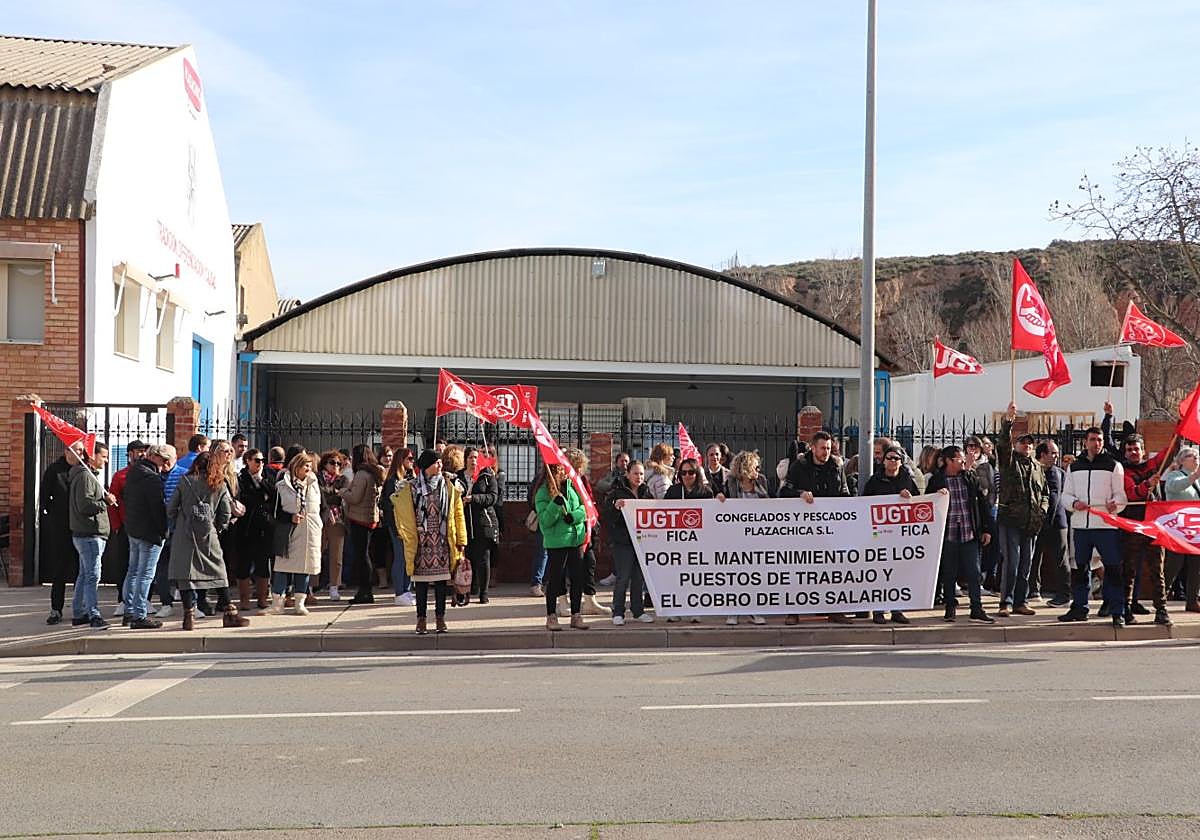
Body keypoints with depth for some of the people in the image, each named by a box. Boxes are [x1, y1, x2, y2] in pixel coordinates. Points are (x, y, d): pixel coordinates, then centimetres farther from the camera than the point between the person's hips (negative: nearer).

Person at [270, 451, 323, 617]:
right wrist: (290, 517, -15)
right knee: (283, 565, -5)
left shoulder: (315, 484, 10)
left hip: (310, 533, 4)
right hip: (289, 533, -4)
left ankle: (299, 602, 12)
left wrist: (321, 525, 11)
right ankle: (277, 602, 1)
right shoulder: (282, 485, -2)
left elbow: (322, 507, 18)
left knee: (305, 566, 5)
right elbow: (276, 511, -2)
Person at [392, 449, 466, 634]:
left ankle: (440, 617, 14)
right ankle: (421, 619, 9)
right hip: (421, 542, -1)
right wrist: (406, 534, 1)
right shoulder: (411, 489, 1)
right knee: (421, 580, 2)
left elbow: (458, 514, 7)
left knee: (442, 580, 4)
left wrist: (461, 540, 3)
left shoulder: (448, 486, 6)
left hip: (443, 542, 1)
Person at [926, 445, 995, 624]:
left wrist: (987, 529, 4)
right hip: (948, 534, -1)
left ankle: (977, 609, 3)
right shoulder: (936, 480, 0)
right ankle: (950, 607, 19)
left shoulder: (971, 477, 6)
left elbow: (984, 501, 7)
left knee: (974, 572, 0)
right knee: (949, 573, 7)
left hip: (969, 534, 1)